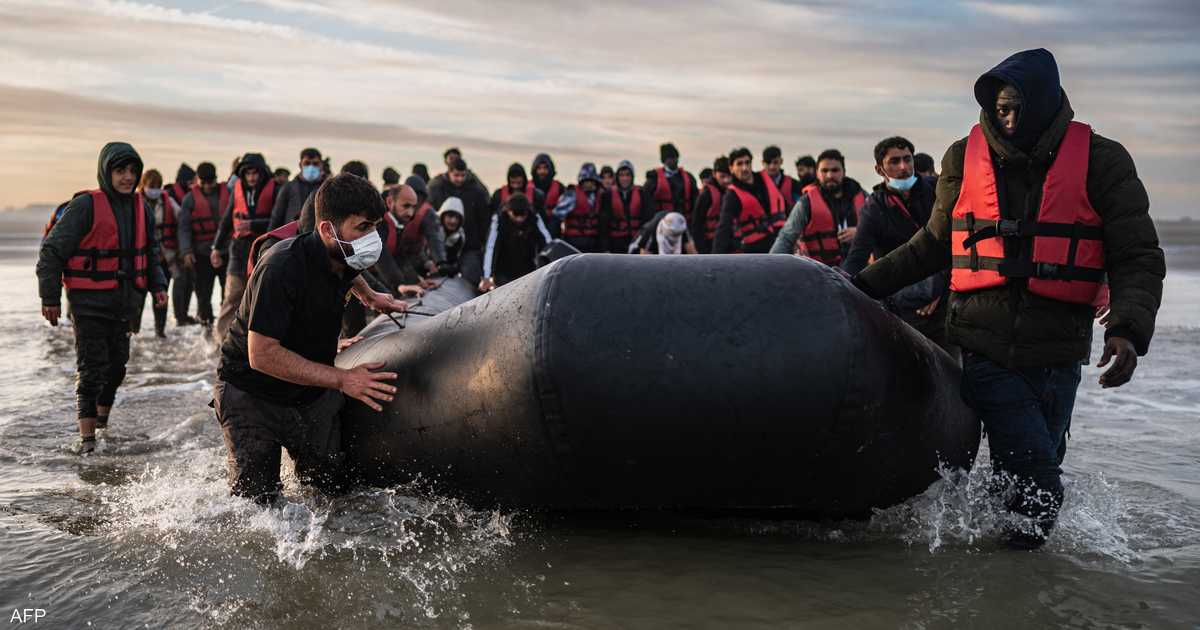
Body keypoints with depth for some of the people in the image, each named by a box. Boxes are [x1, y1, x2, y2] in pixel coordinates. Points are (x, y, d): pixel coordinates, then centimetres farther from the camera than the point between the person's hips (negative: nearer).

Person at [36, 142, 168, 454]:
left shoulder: (141, 209, 8)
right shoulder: (86, 206, -12)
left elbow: (151, 253, 21)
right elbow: (52, 250, -10)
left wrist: (158, 285, 6)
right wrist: (50, 297, -10)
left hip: (125, 303, 6)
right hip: (89, 302, -6)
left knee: (117, 365, 14)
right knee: (91, 368, -7)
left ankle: (102, 420, 33)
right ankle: (86, 436, -2)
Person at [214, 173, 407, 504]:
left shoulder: (341, 257, -7)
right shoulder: (282, 267, -31)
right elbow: (262, 355, -34)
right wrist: (342, 379, -34)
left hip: (312, 393, 6)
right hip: (251, 394, -6)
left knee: (334, 486, 2)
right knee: (255, 502, -7)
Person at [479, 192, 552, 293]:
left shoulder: (535, 219, -13)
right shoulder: (499, 219, -18)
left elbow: (548, 243, -17)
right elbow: (490, 248, -24)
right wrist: (487, 277, -32)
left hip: (528, 273, 2)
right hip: (503, 274, -2)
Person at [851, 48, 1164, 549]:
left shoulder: (1100, 161, 0)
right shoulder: (966, 158, 5)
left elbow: (1137, 258, 0)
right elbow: (935, 244, 18)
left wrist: (1128, 329, -18)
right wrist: (866, 284, 13)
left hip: (1056, 355, 1)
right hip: (986, 349, 0)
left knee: (1037, 469, 11)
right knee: (1035, 485, -10)